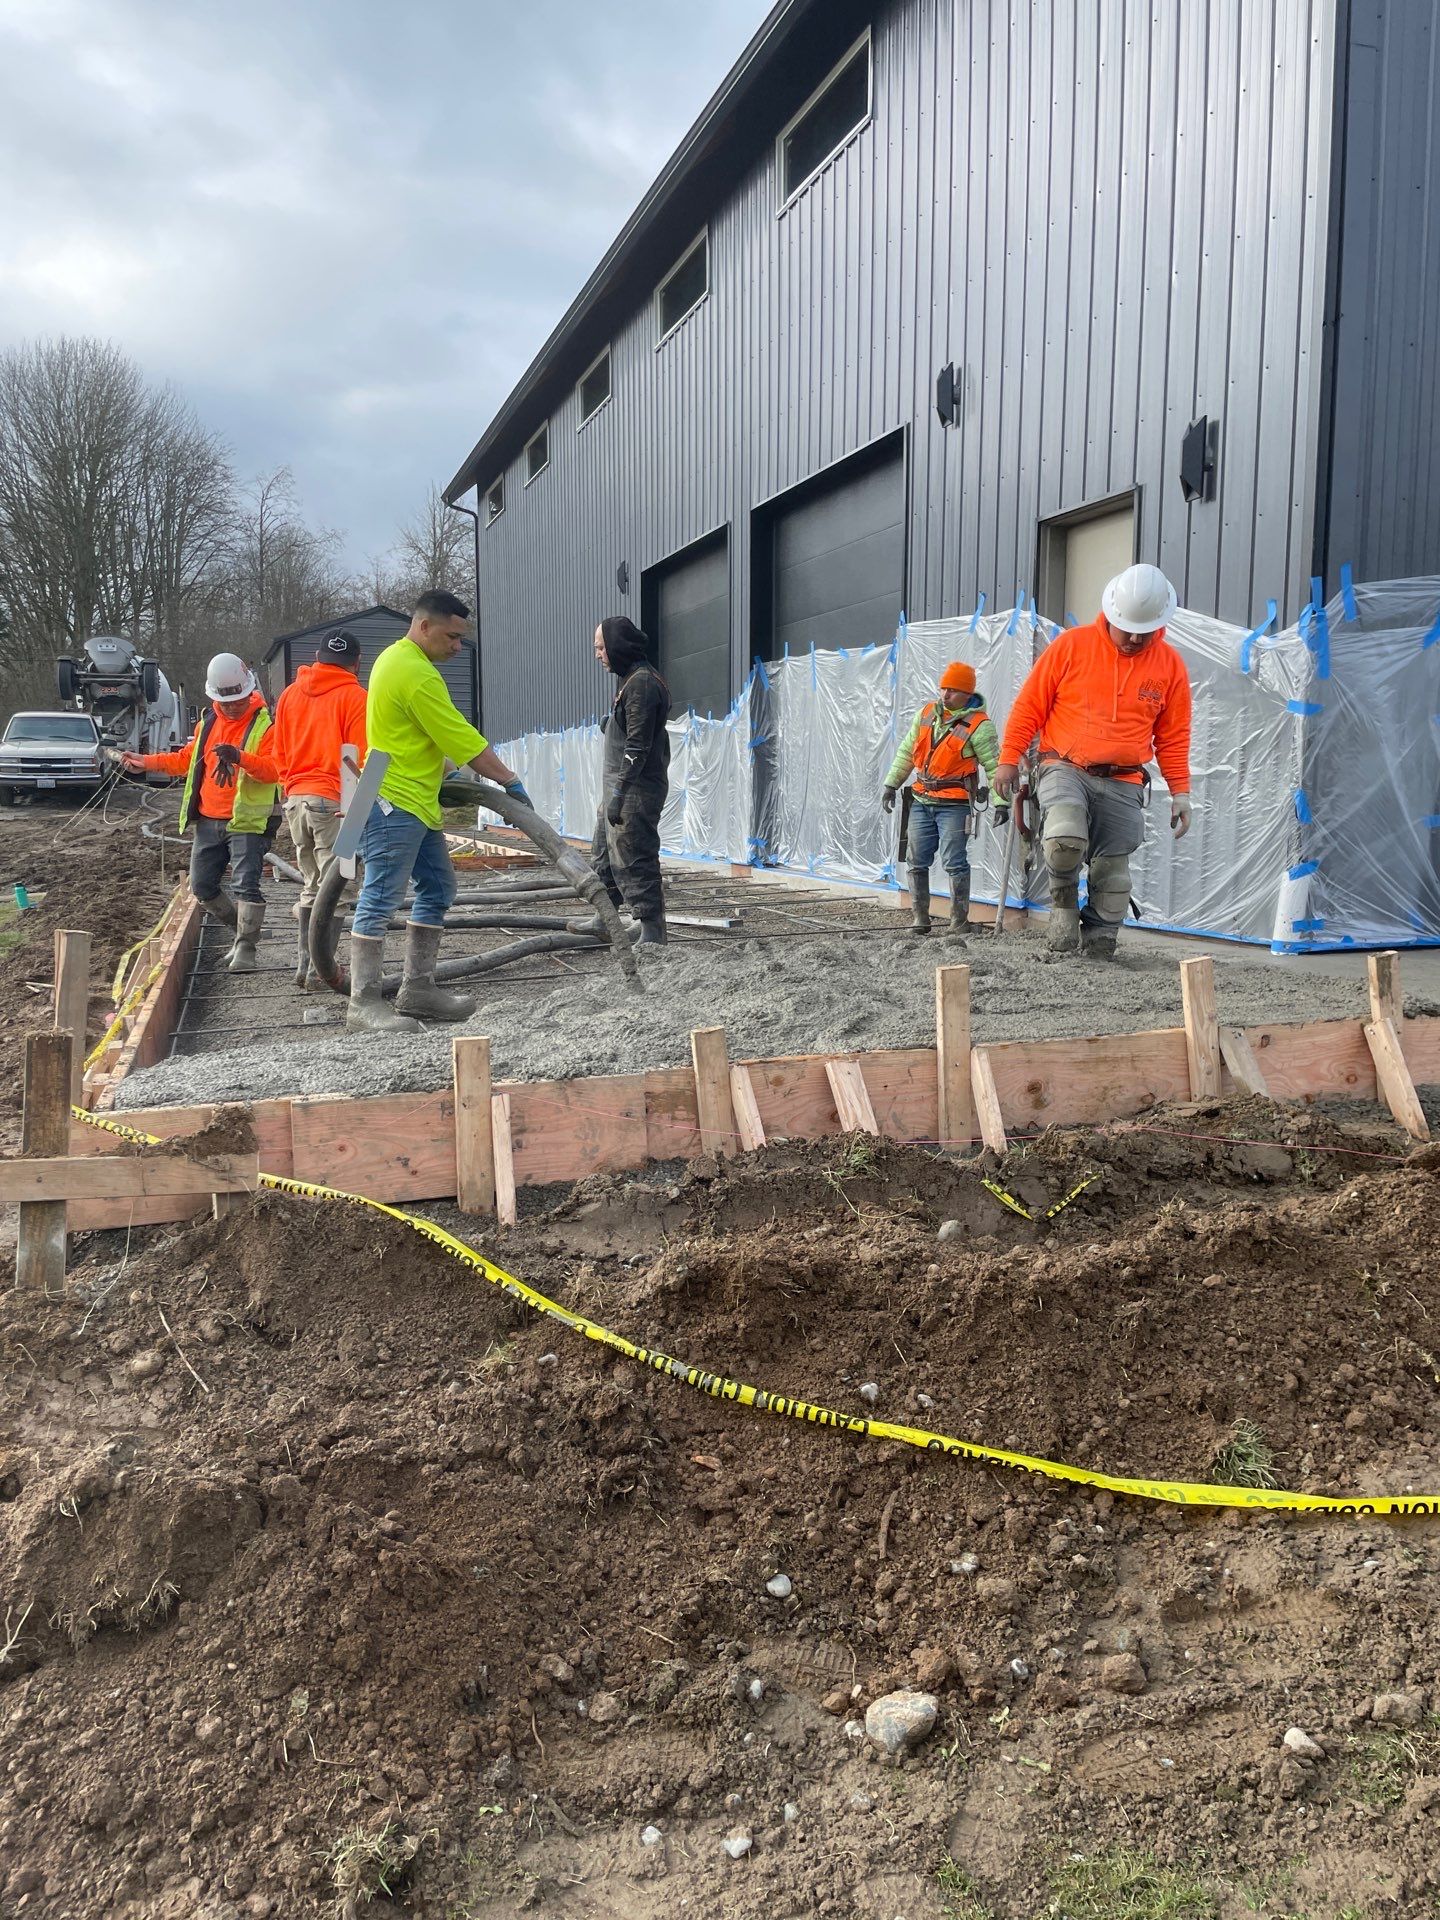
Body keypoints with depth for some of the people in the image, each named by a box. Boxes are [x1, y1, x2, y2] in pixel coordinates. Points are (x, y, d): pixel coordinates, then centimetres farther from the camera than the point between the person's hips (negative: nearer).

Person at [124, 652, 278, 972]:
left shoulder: (263, 724, -8)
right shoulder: (209, 721, 13)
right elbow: (187, 758, 24)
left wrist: (240, 757, -39)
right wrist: (147, 762, 17)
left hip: (247, 822, -7)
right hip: (208, 822, 7)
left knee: (246, 885, -14)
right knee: (201, 887, 11)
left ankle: (245, 947, -7)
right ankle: (244, 927, 27)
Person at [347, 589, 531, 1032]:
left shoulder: (397, 659, 16)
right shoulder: (415, 672, -17)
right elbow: (462, 739, -17)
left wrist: (444, 771, 25)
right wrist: (510, 782, -10)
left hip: (416, 801, 11)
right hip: (394, 800, -11)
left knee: (437, 889, 12)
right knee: (380, 899, -8)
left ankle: (417, 988, 16)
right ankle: (364, 1002, -5)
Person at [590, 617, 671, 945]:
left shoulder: (642, 683, -15)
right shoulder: (630, 679, 17)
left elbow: (637, 746, -21)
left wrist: (619, 793, -22)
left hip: (635, 790, -11)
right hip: (618, 785, 11)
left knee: (634, 860, -9)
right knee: (603, 856, 19)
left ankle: (652, 933, -5)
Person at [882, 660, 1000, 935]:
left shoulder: (979, 724, -7)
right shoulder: (926, 714, 9)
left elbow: (994, 765, -6)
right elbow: (906, 752, 18)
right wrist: (891, 784, 16)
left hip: (954, 803, -6)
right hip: (922, 801, 6)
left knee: (955, 863, -9)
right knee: (916, 862, 7)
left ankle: (959, 922, -1)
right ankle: (920, 918, 16)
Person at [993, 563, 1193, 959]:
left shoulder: (1170, 665, 6)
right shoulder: (1072, 645, -1)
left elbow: (1173, 738, 13)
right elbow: (1029, 705, 4)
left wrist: (1180, 793, 8)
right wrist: (1009, 759, 1)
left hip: (1123, 784, 3)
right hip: (1065, 770, -3)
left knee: (1112, 874, 2)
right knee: (1066, 838, -29)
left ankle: (1099, 950, 15)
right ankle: (1063, 901, 1)